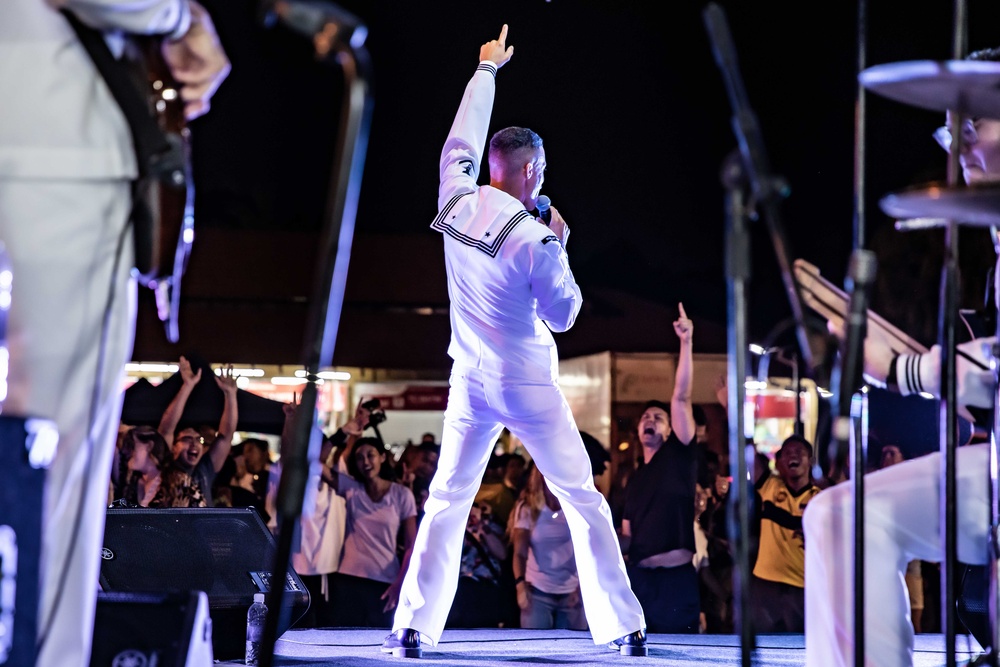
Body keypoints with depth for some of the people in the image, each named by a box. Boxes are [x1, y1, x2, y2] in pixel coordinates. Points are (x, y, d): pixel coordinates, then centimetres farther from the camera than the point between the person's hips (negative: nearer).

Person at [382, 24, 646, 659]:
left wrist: (487, 69, 26)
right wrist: (560, 246, 3)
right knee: (583, 499, 4)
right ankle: (623, 628, 5)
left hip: (471, 382, 4)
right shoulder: (534, 238, -18)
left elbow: (462, 140, 14)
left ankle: (413, 628, 1)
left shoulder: (456, 201, -5)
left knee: (447, 501, 8)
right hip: (529, 386, -4)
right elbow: (564, 315, -8)